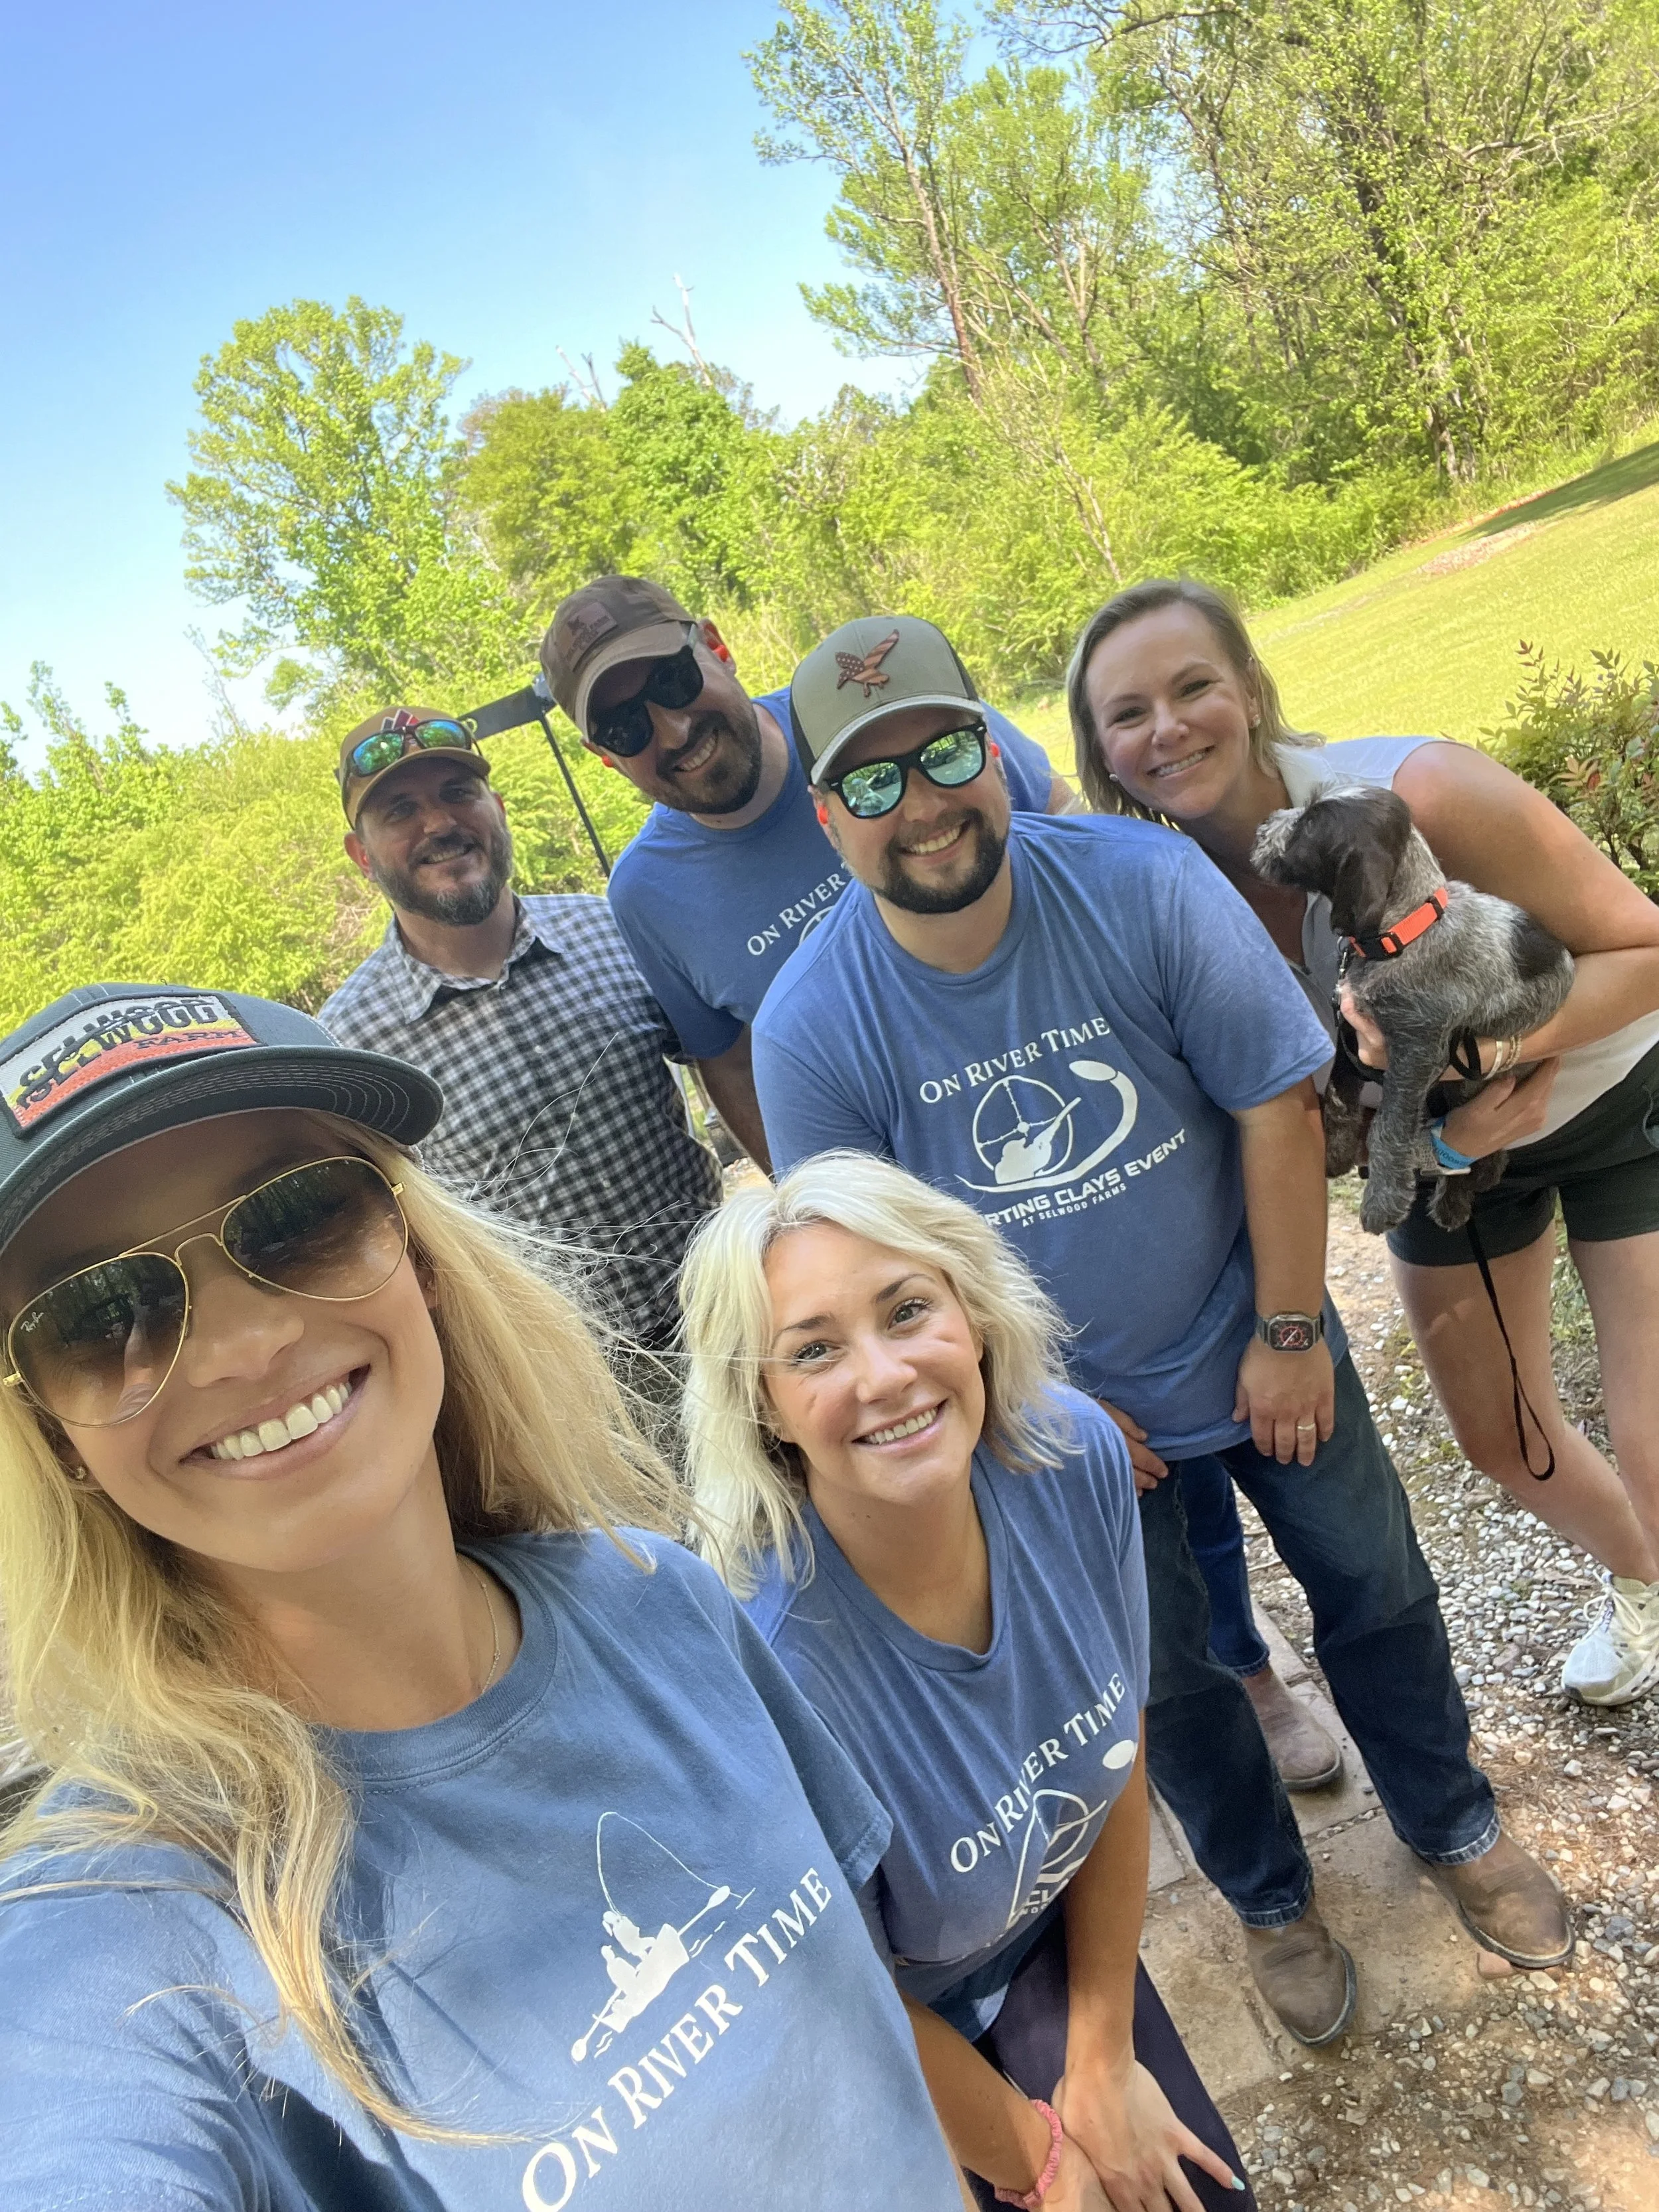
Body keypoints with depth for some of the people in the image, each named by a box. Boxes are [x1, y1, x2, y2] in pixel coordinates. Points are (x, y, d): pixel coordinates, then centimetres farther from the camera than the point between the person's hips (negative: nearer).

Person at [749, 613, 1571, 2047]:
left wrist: (1290, 1335, -12)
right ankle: (1273, 1902, 47)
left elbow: (1277, 1104, -16)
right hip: (1071, 1410, 0)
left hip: (1260, 1343, 1)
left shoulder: (1143, 884, -23)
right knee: (1169, 1676, 17)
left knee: (1375, 1589, 19)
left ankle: (1456, 1828, 51)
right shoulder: (810, 1028, -23)